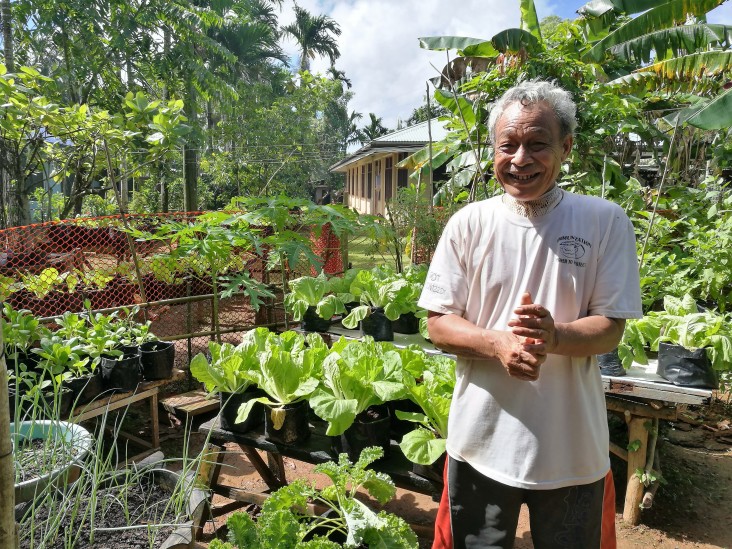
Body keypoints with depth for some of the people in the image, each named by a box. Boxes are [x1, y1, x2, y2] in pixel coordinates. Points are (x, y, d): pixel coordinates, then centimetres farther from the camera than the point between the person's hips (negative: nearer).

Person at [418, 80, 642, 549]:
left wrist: (554, 335, -27)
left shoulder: (605, 221, -7)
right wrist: (497, 343, -23)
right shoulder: (469, 223, -5)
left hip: (573, 449, 0)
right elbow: (439, 324, -3)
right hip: (481, 442, 1)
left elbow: (611, 328, -6)